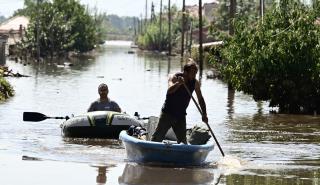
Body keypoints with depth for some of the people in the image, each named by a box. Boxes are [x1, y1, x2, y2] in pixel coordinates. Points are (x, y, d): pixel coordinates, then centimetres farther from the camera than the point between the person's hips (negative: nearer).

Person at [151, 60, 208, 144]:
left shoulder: (195, 83, -3)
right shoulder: (174, 78, -14)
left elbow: (200, 99, 6)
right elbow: (169, 90, -34)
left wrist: (204, 114, -5)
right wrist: (178, 83, -53)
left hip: (181, 116, 4)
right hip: (167, 114, -4)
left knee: (182, 140, 2)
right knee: (157, 137, -5)